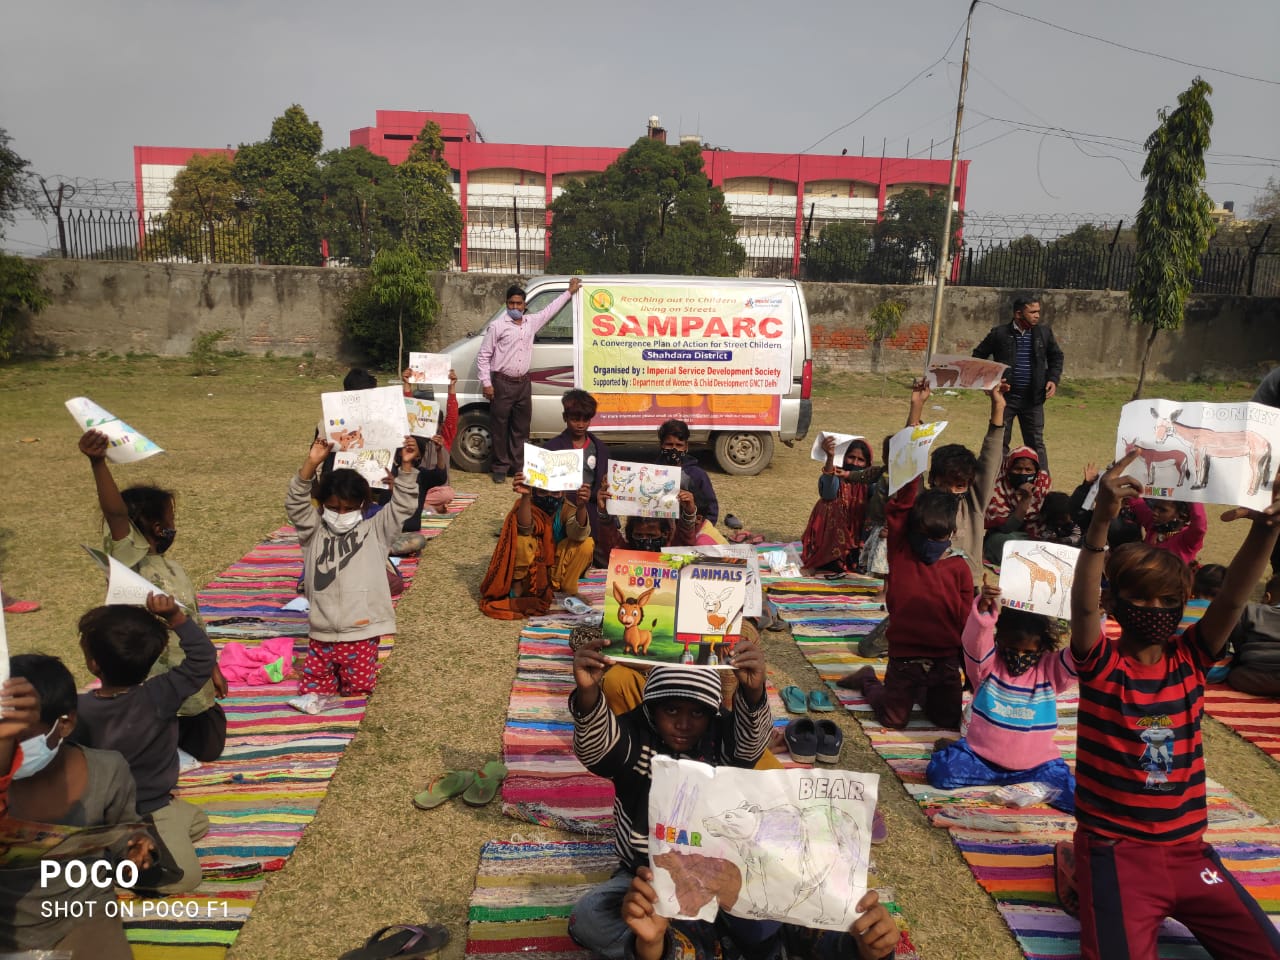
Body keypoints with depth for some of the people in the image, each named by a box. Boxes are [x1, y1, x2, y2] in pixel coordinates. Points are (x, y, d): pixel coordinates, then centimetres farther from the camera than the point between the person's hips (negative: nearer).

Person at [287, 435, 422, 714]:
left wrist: (407, 466, -19)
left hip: (361, 631, -2)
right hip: (323, 633, 2)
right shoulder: (314, 533, 4)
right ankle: (333, 670, 35)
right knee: (311, 688, 6)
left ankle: (347, 670, 34)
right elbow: (296, 504, -8)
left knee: (358, 689, 4)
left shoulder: (375, 531, 2)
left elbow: (403, 506, -7)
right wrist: (311, 464, -20)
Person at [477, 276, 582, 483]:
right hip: (502, 383, -5)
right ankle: (500, 467, 9)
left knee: (521, 427, 11)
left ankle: (519, 465, 21)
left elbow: (550, 310, 26)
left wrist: (569, 292, 27)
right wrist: (486, 383, -10)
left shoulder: (531, 322, 10)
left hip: (523, 383, 5)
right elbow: (483, 356, -4)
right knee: (500, 426, 0)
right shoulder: (497, 326, -5)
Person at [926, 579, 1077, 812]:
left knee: (1078, 797, -19)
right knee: (939, 772, -24)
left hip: (1035, 765, 2)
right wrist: (984, 611, -48)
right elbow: (974, 641, -28)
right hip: (980, 756, -2)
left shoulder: (1051, 670, -2)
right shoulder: (988, 664, -7)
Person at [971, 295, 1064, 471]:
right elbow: (978, 356, 4)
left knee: (1036, 443, 8)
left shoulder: (1044, 333, 2)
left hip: (1033, 398, 2)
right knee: (1000, 442, 6)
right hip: (1005, 397, -2)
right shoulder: (999, 333, -5)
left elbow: (1056, 356, 16)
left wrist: (1053, 379, 2)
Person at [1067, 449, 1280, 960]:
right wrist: (1101, 520, -43)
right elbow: (1083, 606, -28)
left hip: (1186, 849, 5)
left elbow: (1232, 599, -12)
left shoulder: (1189, 659, 2)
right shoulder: (1101, 664, -9)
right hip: (1116, 850, -5)